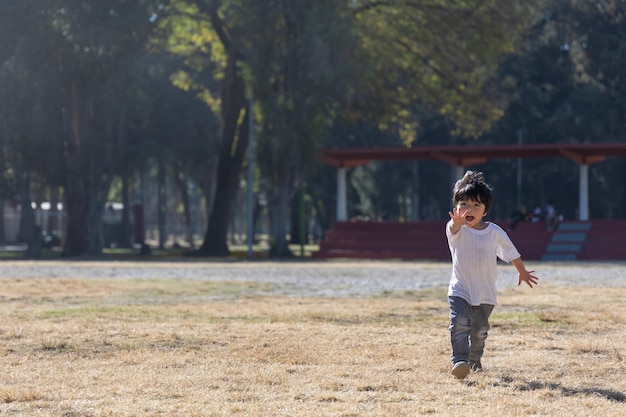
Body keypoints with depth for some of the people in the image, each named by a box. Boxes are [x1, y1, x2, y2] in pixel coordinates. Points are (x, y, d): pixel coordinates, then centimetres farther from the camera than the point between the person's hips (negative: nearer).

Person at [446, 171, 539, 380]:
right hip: (460, 291, -2)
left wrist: (522, 272, 26)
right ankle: (459, 360, -24)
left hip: (485, 295, 2)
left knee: (479, 331, 12)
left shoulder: (495, 232, -2)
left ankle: (475, 361, 33)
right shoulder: (457, 231, -10)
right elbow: (454, 228, -37)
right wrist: (457, 222, -62)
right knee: (460, 324, -22)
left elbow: (512, 254, 13)